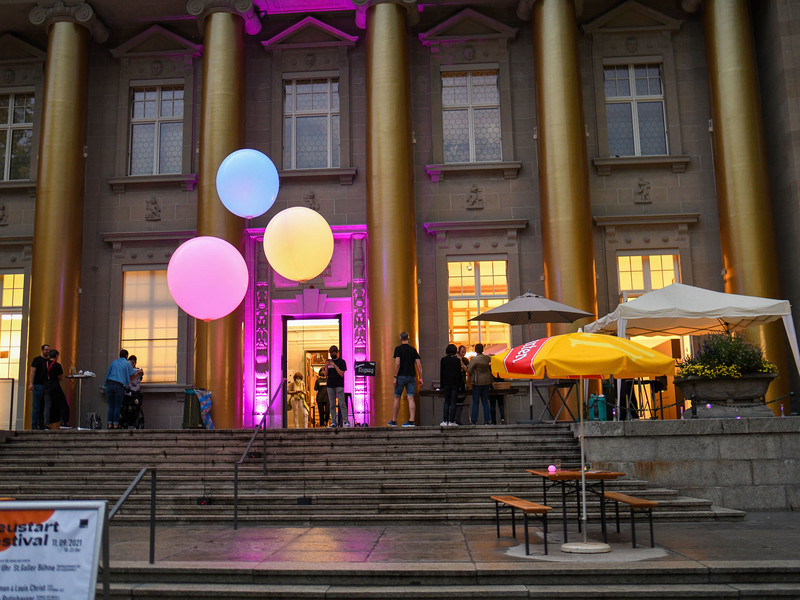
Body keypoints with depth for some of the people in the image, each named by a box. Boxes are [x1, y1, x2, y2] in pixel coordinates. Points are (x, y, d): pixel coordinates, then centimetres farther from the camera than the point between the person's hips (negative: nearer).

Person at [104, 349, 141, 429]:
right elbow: (132, 376, 14)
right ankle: (116, 425, -3)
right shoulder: (127, 364, 10)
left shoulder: (113, 362, 18)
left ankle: (110, 424, 0)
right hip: (119, 386, -3)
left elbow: (107, 374, 18)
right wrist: (139, 372, 30)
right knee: (117, 406, 1)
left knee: (111, 406, 5)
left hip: (109, 384, 3)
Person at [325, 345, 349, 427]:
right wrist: (326, 367, -6)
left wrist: (334, 365, -14)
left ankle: (346, 421, -8)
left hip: (339, 385, -4)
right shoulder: (328, 362, 15)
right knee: (332, 405, 3)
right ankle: (333, 422, 5)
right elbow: (326, 375, 12)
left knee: (342, 404, -8)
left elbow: (341, 374, -7)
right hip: (330, 385, 4)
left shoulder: (341, 362, 2)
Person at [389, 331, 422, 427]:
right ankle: (411, 421, -11)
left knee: (397, 398, 7)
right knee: (410, 398, -1)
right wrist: (420, 378, 5)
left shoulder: (398, 349, -4)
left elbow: (397, 364, -13)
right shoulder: (413, 349, 9)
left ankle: (394, 421, 13)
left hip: (401, 376, -3)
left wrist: (395, 377, -11)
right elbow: (419, 365, 3)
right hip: (412, 376, 3)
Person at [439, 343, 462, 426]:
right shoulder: (457, 360, -3)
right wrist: (461, 384, 7)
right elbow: (459, 372, -1)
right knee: (453, 402, 2)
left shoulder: (443, 359, 0)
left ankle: (445, 420, 0)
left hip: (446, 383, 1)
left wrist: (441, 385, 7)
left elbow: (441, 373, 2)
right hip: (455, 383, -1)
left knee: (446, 402, 8)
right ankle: (451, 421, -1)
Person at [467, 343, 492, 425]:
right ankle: (487, 420, 9)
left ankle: (474, 421, 2)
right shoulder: (487, 358, 1)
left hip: (477, 382, -5)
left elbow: (469, 371, -11)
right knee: (485, 401, 11)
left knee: (475, 402, 2)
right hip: (487, 381, 5)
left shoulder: (474, 359, -15)